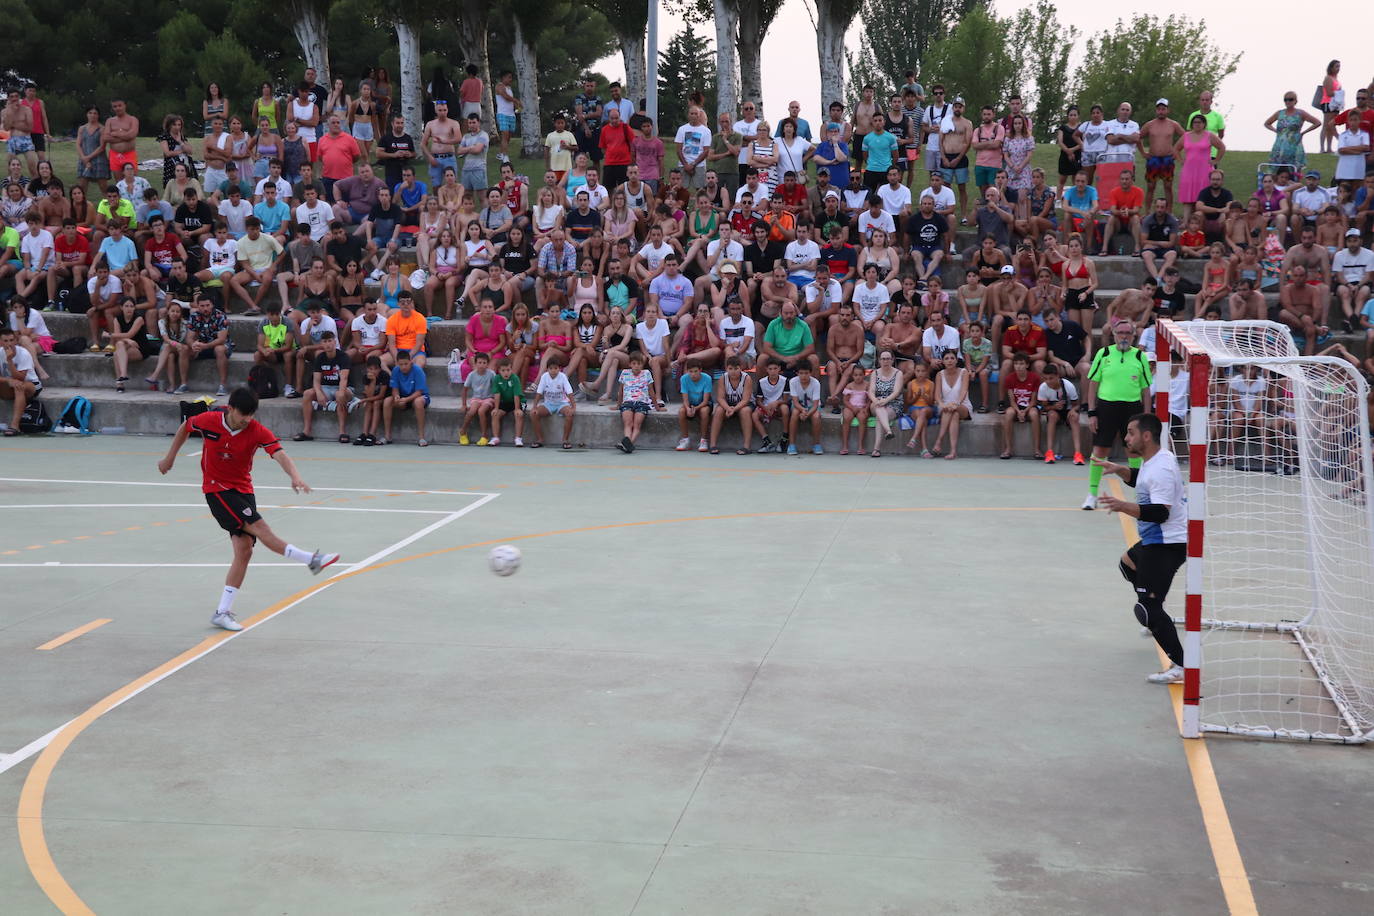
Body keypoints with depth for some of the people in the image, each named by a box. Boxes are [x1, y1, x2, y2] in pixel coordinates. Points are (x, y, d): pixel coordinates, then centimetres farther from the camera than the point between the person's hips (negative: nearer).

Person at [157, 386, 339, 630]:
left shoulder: (258, 432, -13)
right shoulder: (208, 421, -12)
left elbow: (280, 455, -29)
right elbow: (185, 427, 11)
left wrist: (295, 477, -48)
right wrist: (170, 457, 16)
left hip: (243, 490, 3)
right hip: (217, 489, -3)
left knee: (244, 550, -6)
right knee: (258, 527, -23)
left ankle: (222, 612, 0)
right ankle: (312, 559, -22)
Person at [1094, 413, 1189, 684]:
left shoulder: (1160, 469, -24)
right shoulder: (1153, 460, 9)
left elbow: (1160, 513, -31)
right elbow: (1139, 480, 30)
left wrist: (1124, 507, -39)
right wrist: (1118, 469, 15)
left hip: (1167, 544, -11)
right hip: (1156, 540, 11)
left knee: (1147, 608, -16)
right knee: (1128, 563, 37)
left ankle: (1180, 667, -18)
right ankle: (1157, 621, 48)